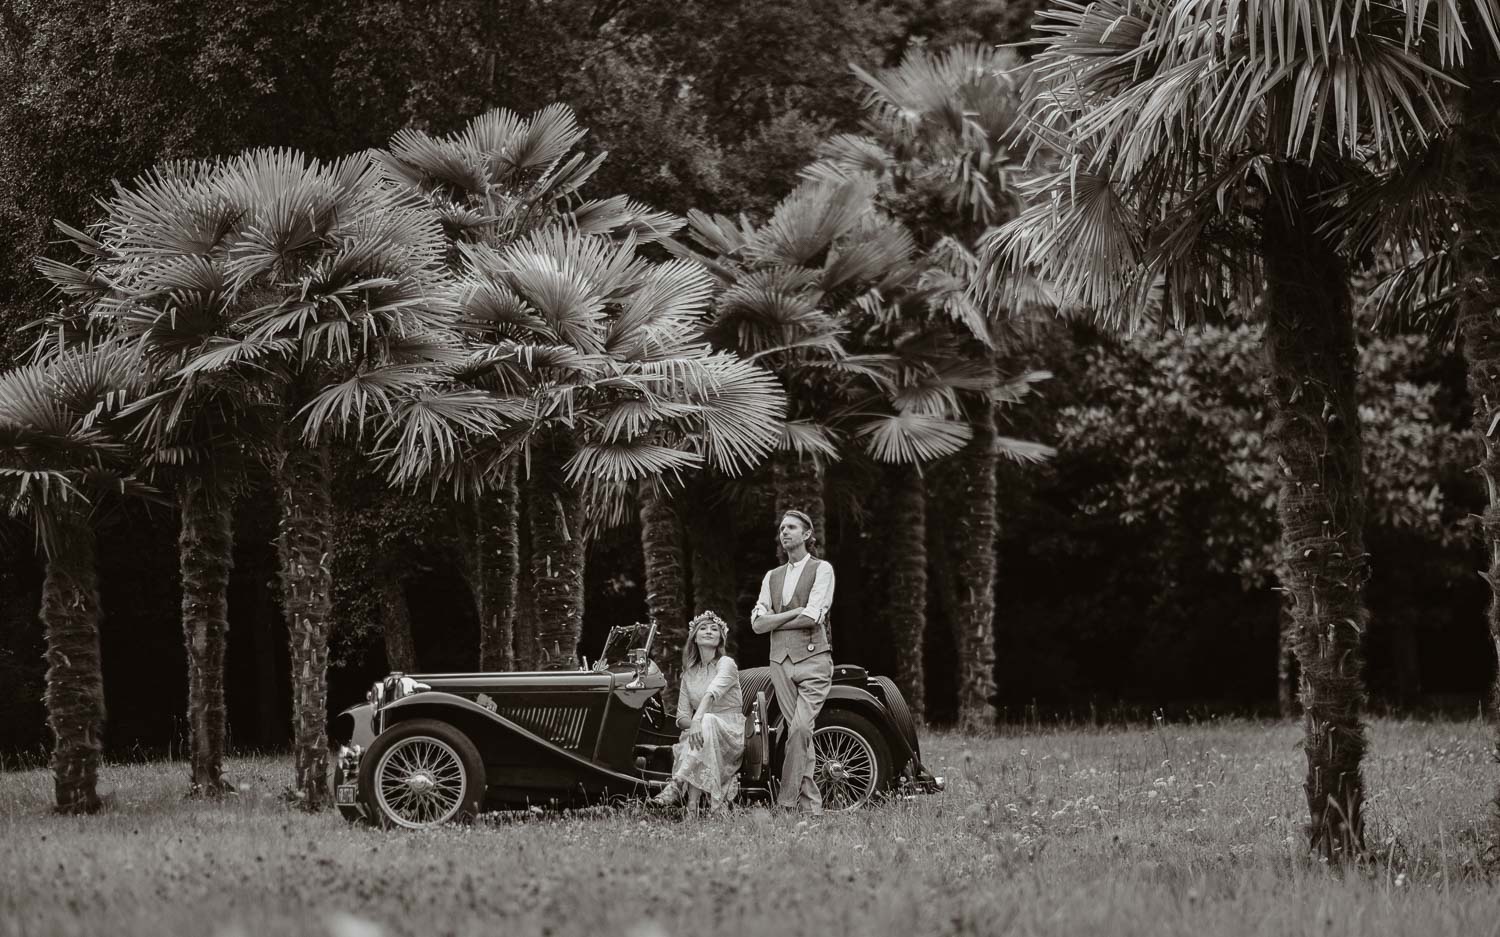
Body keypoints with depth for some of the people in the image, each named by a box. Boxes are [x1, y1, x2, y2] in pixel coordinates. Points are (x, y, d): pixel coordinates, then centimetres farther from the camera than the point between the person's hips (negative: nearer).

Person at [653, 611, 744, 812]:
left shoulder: (726, 663, -2)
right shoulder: (689, 673, 15)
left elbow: (713, 692, -24)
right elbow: (682, 716, 10)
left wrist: (698, 720, -43)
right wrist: (692, 724, -16)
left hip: (731, 733, -4)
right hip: (706, 729, 4)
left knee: (707, 721, -37)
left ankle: (678, 783, -48)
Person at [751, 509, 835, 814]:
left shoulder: (821, 569, 1)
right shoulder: (772, 577, 17)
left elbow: (812, 617, -12)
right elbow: (757, 623, 5)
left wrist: (774, 622, -2)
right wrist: (795, 612, -6)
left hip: (813, 659, -5)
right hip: (780, 661, 5)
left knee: (800, 728, -17)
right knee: (800, 732, 3)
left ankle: (785, 802, -17)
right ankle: (811, 804, 4)